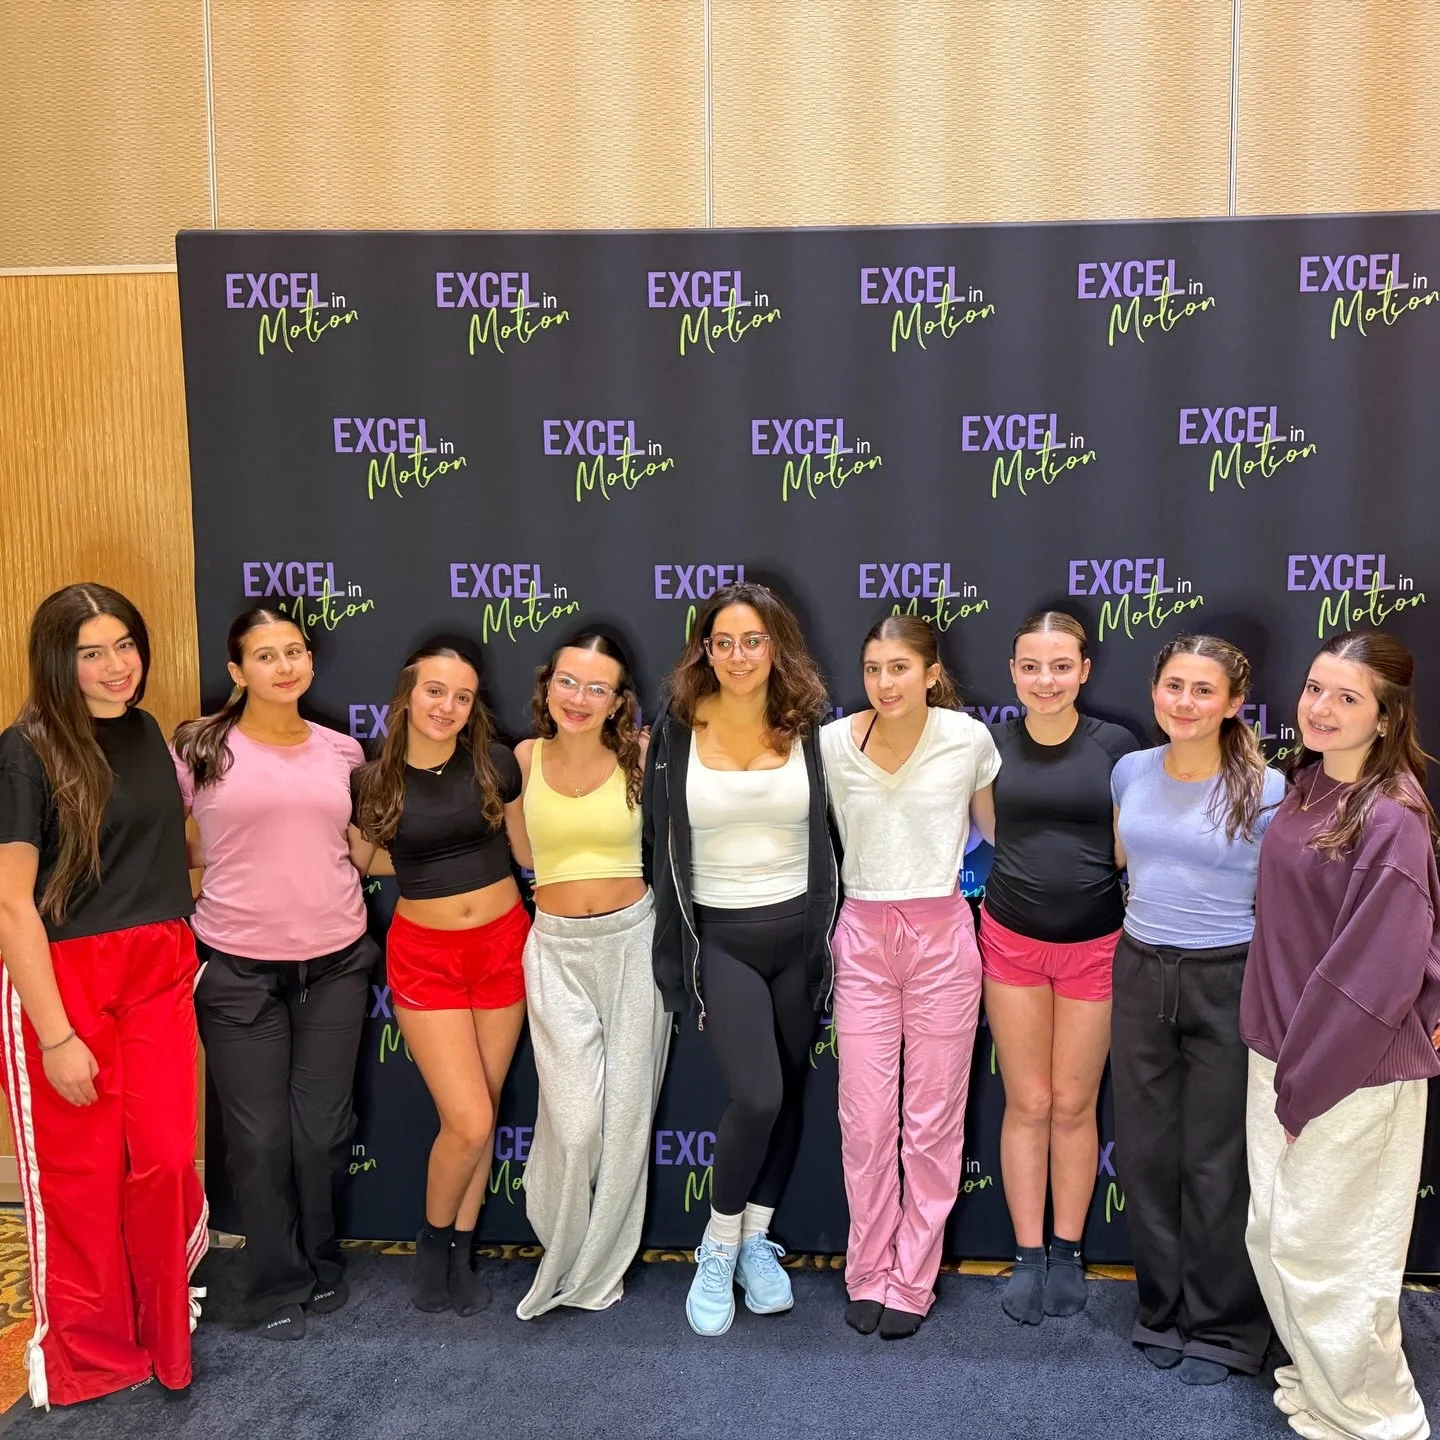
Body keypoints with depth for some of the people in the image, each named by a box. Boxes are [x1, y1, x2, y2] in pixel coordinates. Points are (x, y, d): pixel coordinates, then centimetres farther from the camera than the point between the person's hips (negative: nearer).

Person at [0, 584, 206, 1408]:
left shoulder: (144, 731, 7)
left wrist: (186, 956, 15)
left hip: (159, 973, 5)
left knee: (165, 1159, 8)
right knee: (80, 1175, 7)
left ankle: (166, 1330, 31)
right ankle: (89, 1355, 29)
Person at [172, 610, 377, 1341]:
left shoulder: (341, 751, 5)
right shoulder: (199, 750, -5)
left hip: (335, 962, 3)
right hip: (238, 968, -2)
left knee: (323, 1128, 10)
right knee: (259, 1135, 4)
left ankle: (322, 1265, 33)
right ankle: (276, 1285, 24)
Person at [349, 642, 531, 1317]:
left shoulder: (495, 763, -5)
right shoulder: (373, 780, -7)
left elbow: (528, 852, 6)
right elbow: (367, 860, 9)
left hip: (503, 943, 2)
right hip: (425, 955, -2)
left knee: (481, 1114, 11)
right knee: (469, 1122, -7)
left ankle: (463, 1251, 30)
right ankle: (432, 1240, 21)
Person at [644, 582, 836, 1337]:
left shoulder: (808, 728, -1)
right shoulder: (678, 730, -4)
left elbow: (834, 835, 6)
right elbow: (659, 842, 2)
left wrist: (832, 933, 4)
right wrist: (673, 949, 3)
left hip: (798, 932, 2)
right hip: (719, 936, -2)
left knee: (789, 1095, 11)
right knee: (757, 1096, -14)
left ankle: (755, 1243, 31)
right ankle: (717, 1248, 11)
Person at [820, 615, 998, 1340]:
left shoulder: (969, 740, -7)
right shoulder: (832, 744, -5)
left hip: (942, 936, -1)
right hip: (862, 936, 1)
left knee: (932, 1118, 6)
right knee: (865, 1117, 5)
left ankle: (912, 1280, 21)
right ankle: (869, 1273, 23)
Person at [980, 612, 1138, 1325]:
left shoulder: (1116, 745, -5)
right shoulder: (990, 745, -2)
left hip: (1094, 944, -1)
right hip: (1011, 941, 1)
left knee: (1074, 1104, 9)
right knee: (1027, 1103, 8)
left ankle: (1068, 1253, 25)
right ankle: (1028, 1255, 20)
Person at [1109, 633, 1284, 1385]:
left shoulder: (1264, 790, -11)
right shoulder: (1130, 772, 1)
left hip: (1227, 984, -4)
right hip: (1140, 975, 4)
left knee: (1217, 1163, 7)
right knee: (1146, 1152, 12)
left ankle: (1222, 1327, 26)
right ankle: (1164, 1309, 31)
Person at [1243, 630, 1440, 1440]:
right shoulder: (1306, 789, 4)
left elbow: (1375, 976, -21)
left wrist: (1305, 1087, -15)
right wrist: (1281, 1069, 8)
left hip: (1351, 1074, -8)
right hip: (1283, 1053, 8)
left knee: (1326, 1252, 5)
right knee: (1275, 1238, 18)